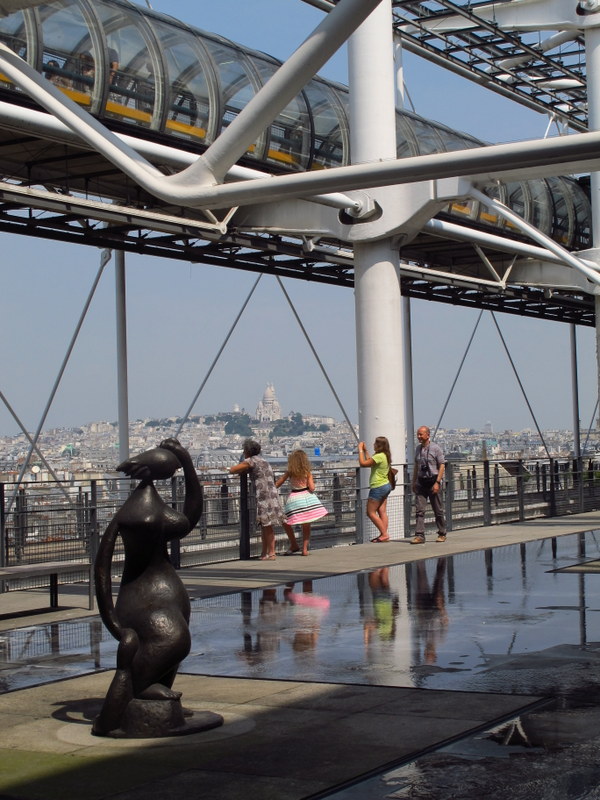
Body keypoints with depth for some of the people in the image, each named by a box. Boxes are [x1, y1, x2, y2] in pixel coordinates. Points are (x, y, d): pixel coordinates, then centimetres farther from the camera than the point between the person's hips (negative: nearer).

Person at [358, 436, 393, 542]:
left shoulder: (379, 456, -19)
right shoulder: (385, 456, 10)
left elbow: (363, 463, -20)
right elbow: (370, 461, 21)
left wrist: (360, 450, -10)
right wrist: (365, 451, 24)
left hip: (378, 487, -9)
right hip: (386, 485, 9)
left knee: (371, 512, -3)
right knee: (382, 512, 7)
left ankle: (384, 534, -6)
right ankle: (384, 534, 3)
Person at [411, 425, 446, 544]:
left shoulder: (435, 448, -7)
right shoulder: (418, 448, 10)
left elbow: (442, 465, -9)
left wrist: (437, 482, -16)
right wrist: (413, 482, 17)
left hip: (433, 481, -5)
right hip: (421, 482, 5)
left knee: (438, 510, 5)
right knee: (419, 510, -6)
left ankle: (442, 534, 19)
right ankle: (419, 536, -9)